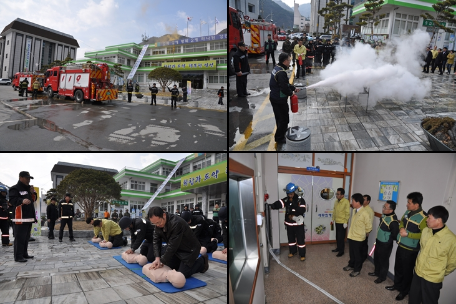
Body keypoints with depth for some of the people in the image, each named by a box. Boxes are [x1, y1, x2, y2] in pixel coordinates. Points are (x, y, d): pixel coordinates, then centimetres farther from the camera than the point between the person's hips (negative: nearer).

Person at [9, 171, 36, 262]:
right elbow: (12, 200, -20)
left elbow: (34, 199, 24)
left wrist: (33, 193, 5)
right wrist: (22, 201, -38)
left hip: (29, 217, 9)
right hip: (20, 218, -9)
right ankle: (18, 256, -5)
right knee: (20, 238, -9)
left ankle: (24, 254, 24)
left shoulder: (28, 188, 21)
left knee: (26, 237, 15)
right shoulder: (15, 188, -7)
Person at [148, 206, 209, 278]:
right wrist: (157, 258, -21)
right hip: (177, 249, 8)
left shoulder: (176, 223, -35)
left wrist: (161, 262, -25)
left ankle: (202, 261, 11)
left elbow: (172, 246, -32)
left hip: (189, 250, -8)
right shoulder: (158, 224, -10)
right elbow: (156, 241, -7)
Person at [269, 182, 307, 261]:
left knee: (300, 239, 3)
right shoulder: (286, 200, -2)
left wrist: (294, 204, -28)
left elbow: (302, 210, -24)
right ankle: (292, 251, 37)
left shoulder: (300, 200, -12)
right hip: (289, 223, 4)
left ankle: (302, 255, 17)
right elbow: (278, 203, -20)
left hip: (298, 224, -4)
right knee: (291, 238, 18)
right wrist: (272, 206, -39)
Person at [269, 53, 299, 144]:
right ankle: (279, 138, 12)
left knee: (279, 117, 28)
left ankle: (282, 129, 49)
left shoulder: (276, 68, 7)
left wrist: (293, 88, 11)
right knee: (284, 119, 2)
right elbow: (284, 88, -30)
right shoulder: (281, 72, -26)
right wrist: (291, 93, -11)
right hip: (280, 100, -10)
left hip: (274, 98, 10)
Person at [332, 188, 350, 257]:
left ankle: (342, 251, 11)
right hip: (337, 222, 7)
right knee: (337, 236, 16)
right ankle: (338, 248, 31)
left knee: (341, 237, -1)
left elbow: (347, 213, -15)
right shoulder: (336, 201, 6)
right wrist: (333, 219, 14)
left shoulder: (346, 202, -15)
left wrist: (345, 222, -16)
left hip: (342, 223, -7)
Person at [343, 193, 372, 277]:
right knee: (352, 253, 22)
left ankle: (357, 270, 24)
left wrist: (363, 234, 3)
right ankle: (351, 265, 40)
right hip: (351, 236, 7)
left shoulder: (364, 213, -22)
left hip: (358, 238, -7)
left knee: (357, 254, 9)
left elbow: (369, 227, -11)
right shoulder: (354, 210, 2)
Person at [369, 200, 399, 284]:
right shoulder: (384, 215, -4)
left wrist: (388, 239, -5)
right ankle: (376, 272, 46)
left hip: (385, 245, -8)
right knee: (376, 258, 25)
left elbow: (395, 235, -22)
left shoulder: (393, 221, -30)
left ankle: (382, 277, 31)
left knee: (383, 261, 12)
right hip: (378, 241, 8)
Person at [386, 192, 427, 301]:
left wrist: (407, 234, -24)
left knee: (407, 271, 10)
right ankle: (397, 285, 42)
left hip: (410, 250, -7)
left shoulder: (423, 218, -23)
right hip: (400, 246, 7)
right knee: (398, 267, 22)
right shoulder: (407, 212, 1)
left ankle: (404, 291, 29)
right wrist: (401, 228, -4)